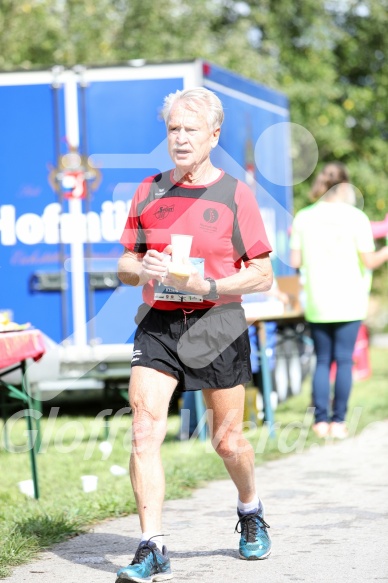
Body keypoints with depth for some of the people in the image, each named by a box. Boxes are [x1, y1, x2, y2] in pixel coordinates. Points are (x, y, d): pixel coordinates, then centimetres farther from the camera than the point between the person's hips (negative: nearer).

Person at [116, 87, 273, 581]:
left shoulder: (235, 194, 0)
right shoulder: (149, 192, 10)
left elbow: (262, 275, -1)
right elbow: (125, 267, 14)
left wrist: (208, 286, -16)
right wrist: (142, 268, -10)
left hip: (216, 326, -2)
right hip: (157, 325, 2)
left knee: (227, 440, 8)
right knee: (144, 433, -14)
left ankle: (251, 510, 39)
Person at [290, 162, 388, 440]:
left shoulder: (303, 217, 1)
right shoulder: (355, 217, -6)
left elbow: (296, 261, 2)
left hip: (317, 303, 3)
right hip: (348, 302, -2)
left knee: (322, 361, 10)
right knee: (344, 360, 2)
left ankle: (321, 421, 6)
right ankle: (338, 422, 1)